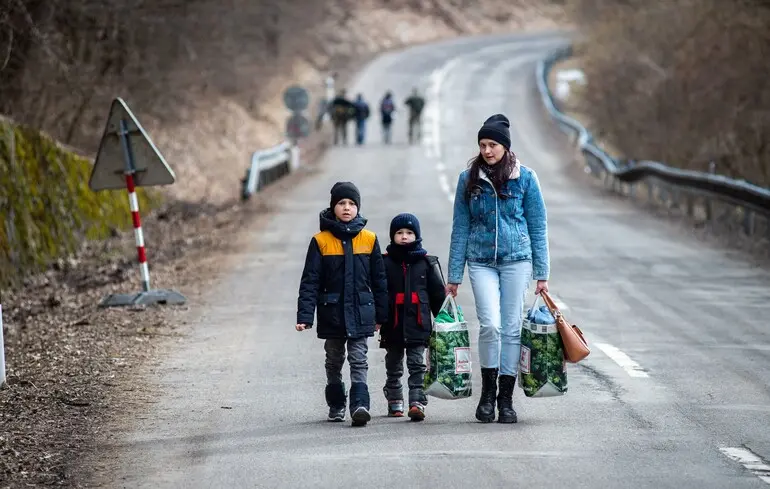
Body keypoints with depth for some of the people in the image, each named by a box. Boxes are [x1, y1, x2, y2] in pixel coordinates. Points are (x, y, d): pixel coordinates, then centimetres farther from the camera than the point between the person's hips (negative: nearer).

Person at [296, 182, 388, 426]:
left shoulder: (369, 239, 2)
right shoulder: (321, 241, -3)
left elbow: (379, 279, 8)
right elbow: (310, 281, -4)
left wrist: (381, 314, 9)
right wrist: (304, 316, -12)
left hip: (360, 313, -1)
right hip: (332, 313, 1)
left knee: (358, 360, -9)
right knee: (334, 362, 14)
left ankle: (360, 405, -18)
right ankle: (336, 406, 28)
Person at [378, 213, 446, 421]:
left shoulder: (427, 263, 5)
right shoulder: (385, 262, 3)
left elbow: (438, 294, 10)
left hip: (418, 324, -1)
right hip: (393, 324, 1)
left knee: (417, 364, -5)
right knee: (394, 365, 12)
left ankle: (417, 402, -11)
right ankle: (395, 401, 25)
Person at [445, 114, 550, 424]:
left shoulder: (524, 177, 2)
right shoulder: (469, 179, 5)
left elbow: (538, 227, 5)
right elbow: (460, 228, 8)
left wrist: (542, 273, 1)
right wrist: (454, 276, 6)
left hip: (516, 260, 0)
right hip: (481, 262, 0)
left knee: (511, 328, 1)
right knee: (490, 324, -15)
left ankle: (506, 399, 10)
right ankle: (487, 393, 2)